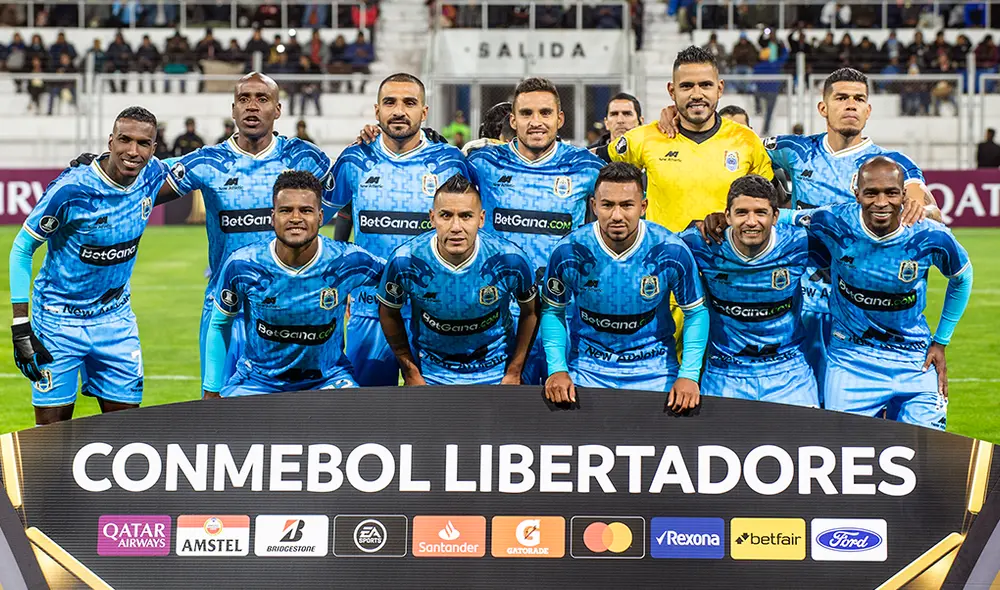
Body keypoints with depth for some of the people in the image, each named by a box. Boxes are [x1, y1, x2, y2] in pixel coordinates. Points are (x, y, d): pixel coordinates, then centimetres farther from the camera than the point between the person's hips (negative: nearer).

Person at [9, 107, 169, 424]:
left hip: (115, 317, 5)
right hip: (59, 320, -5)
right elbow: (21, 249, -13)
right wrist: (20, 326, -15)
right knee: (52, 426, -2)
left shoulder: (153, 174, -8)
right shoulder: (71, 189, -23)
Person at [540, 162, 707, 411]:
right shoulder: (569, 252, -14)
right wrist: (557, 369, -10)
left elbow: (695, 312, -3)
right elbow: (553, 310, 0)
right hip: (587, 371, 0)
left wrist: (689, 375, -12)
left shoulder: (673, 252, -16)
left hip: (654, 373, 0)